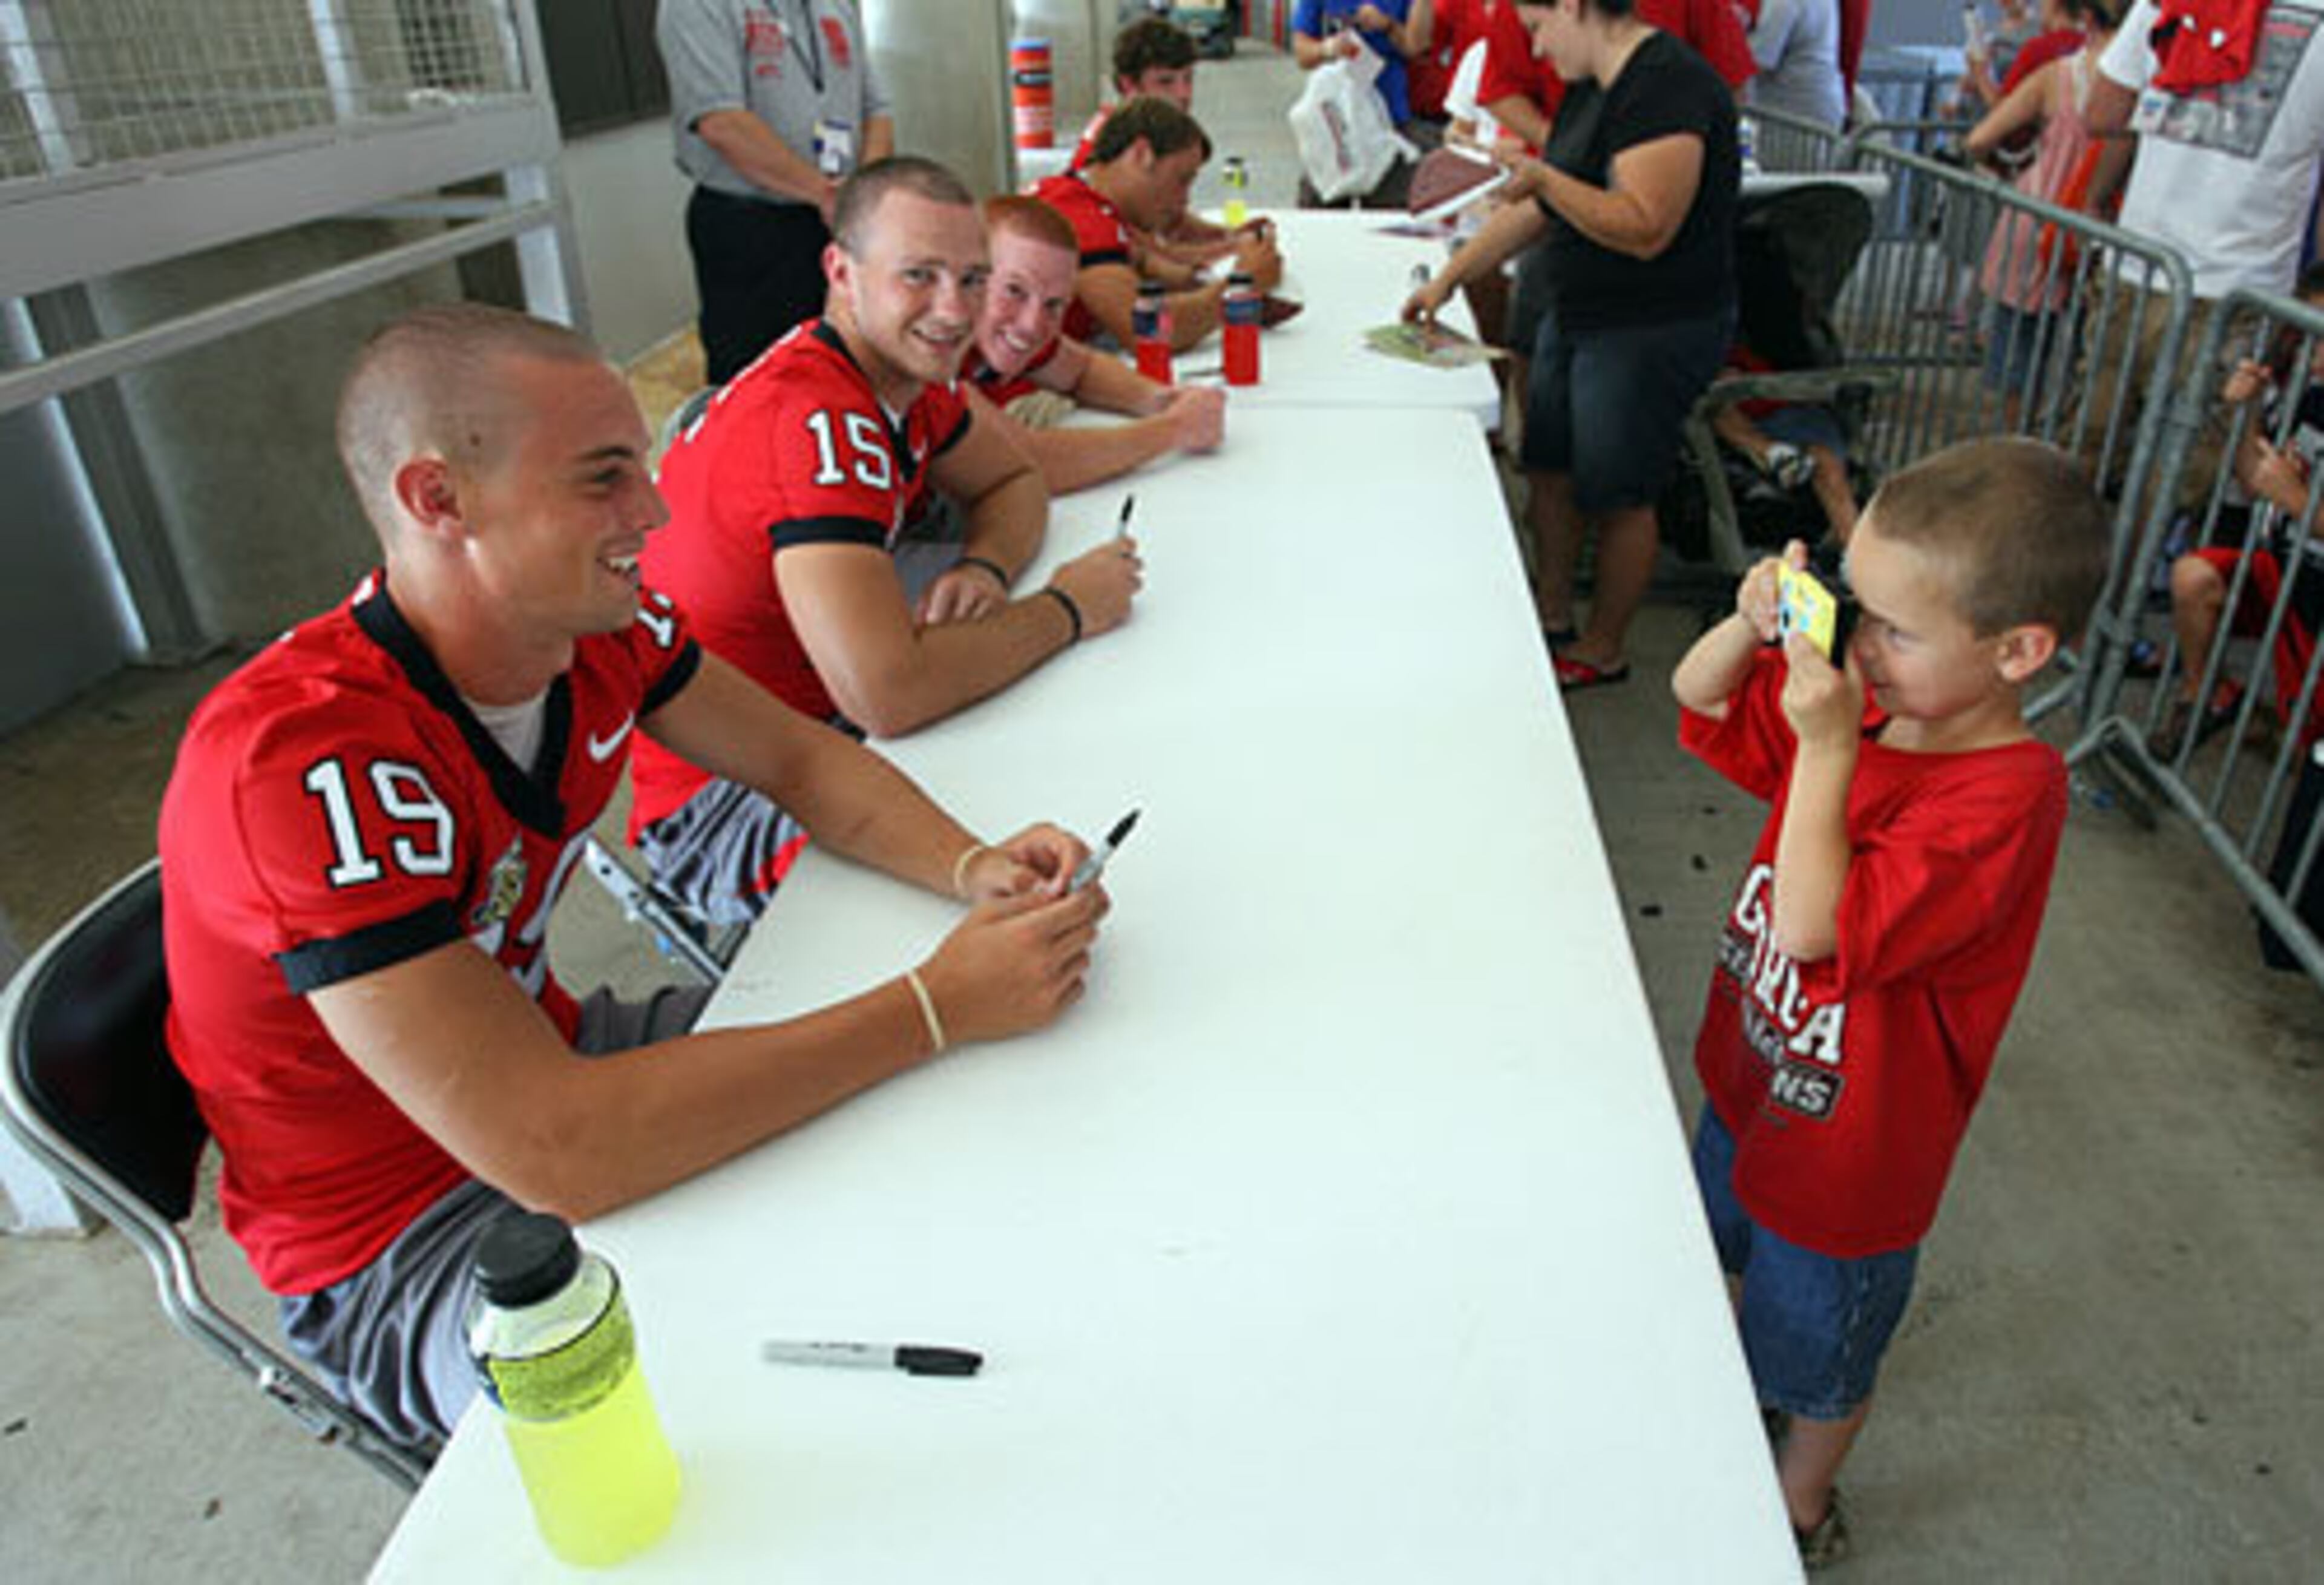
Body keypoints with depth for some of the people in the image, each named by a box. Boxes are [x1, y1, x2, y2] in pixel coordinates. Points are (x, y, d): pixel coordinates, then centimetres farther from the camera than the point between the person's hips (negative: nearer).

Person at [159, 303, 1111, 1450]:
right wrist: (939, 1004, -33)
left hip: (552, 1057, 7)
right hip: (404, 1242, -7)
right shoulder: (304, 760, -34)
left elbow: (801, 759, 2)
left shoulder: (594, 621, -11)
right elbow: (558, 1155, -38)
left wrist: (976, 869, -18)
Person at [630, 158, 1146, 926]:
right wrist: (1065, 609, -22)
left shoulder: (904, 365, 0)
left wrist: (986, 568, -11)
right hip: (717, 797, -9)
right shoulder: (815, 419, -29)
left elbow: (1013, 482, 15)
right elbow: (888, 694, -39)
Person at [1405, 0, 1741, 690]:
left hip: (1654, 332, -10)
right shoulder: (1591, 86, 11)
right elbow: (1536, 209, 18)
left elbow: (1646, 230, -28)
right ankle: (1551, 615, 33)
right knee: (1548, 469, 16)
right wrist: (1448, 278, 16)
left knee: (1617, 498, 2)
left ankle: (1602, 653, 19)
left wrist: (1545, 178, -30)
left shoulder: (1668, 84, -20)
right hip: (1579, 317, 10)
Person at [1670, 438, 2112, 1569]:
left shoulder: (2004, 799, -34)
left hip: (1850, 1147, -7)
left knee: (1819, 1358, 21)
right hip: (1751, 1076, 7)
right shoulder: (1868, 702, -13)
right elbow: (1700, 700, -1)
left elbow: (1815, 931, -40)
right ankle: (1746, 1382, 64)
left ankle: (1801, 1513, 50)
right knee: (1740, 1259, 34)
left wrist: (1827, 748, -41)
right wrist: (1754, 625, -21)